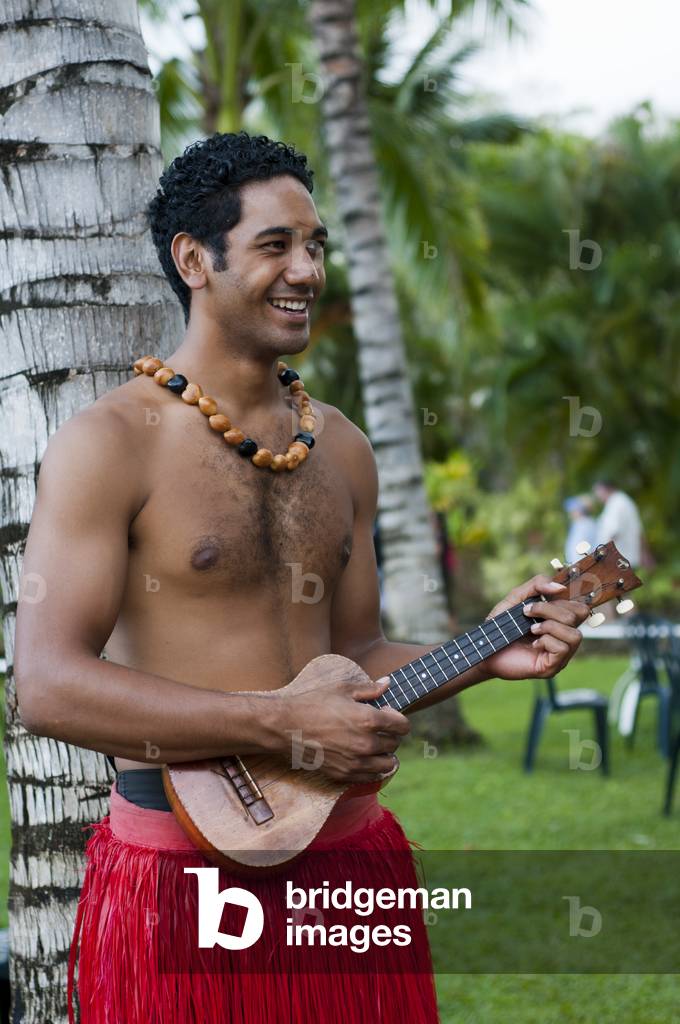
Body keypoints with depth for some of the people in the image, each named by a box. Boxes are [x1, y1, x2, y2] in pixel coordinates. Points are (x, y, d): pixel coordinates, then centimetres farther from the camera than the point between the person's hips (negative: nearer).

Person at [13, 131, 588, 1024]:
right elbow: (48, 687, -18)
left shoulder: (342, 450, 12)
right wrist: (286, 725, -20)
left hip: (347, 846, 6)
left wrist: (484, 657, 1)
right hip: (185, 874, -6)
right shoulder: (110, 445, -8)